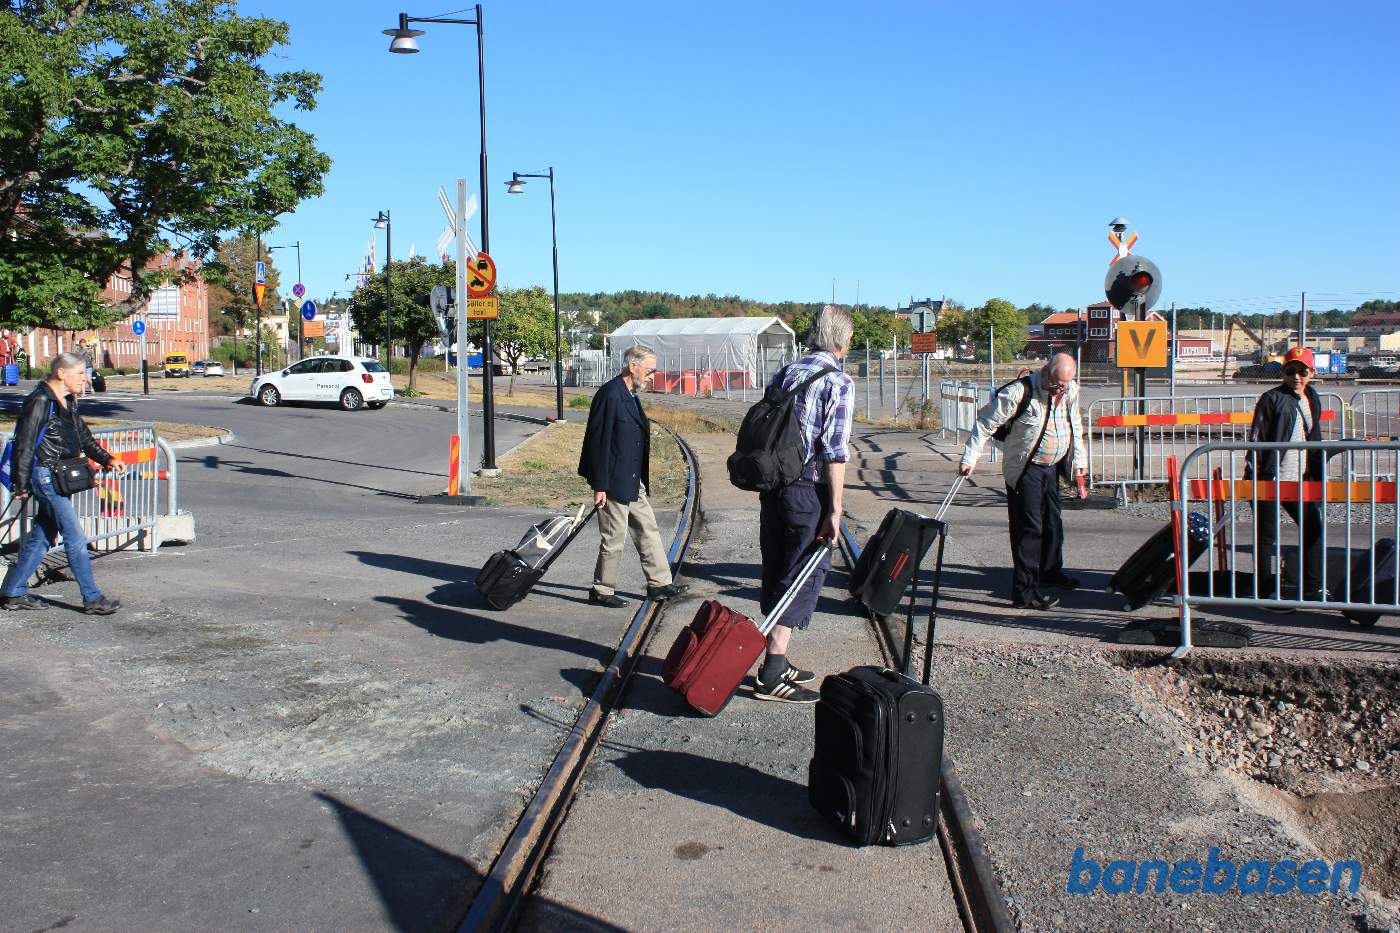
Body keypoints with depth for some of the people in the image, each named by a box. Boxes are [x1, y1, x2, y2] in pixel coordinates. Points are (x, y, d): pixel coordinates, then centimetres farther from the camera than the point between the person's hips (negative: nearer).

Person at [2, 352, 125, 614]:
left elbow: (84, 437, 22)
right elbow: (25, 444, -15)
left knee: (42, 537, 14)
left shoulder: (68, 402, 14)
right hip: (44, 475, -10)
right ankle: (92, 599, -4)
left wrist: (108, 460, 11)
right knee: (75, 537, -8)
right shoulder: (40, 401, -14)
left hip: (58, 477, 10)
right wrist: (22, 485, -15)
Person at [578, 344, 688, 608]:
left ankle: (659, 583, 22)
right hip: (614, 482, -10)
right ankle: (602, 591, 14)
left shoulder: (630, 396, 11)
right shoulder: (610, 395, -19)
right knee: (614, 538, 0)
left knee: (648, 530, 14)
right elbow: (599, 442, -21)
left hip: (633, 482, 10)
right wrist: (599, 486, -20)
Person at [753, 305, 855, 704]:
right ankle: (771, 676, -3)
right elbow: (835, 450, -15)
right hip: (809, 492, -7)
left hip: (773, 488, 7)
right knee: (802, 579, -1)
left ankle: (777, 662, 23)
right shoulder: (838, 382, -9)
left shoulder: (783, 374, 11)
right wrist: (835, 510, -14)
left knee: (776, 574, 15)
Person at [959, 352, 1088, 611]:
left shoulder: (1071, 391, 0)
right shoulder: (1020, 391, -21)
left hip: (1051, 467, 7)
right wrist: (969, 458, -19)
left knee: (1053, 522, 20)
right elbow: (986, 422, -17)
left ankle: (1050, 572, 42)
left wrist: (1079, 459, 15)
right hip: (1024, 470, -7)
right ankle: (1025, 592, -5)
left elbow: (1075, 426, 18)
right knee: (1029, 528, -9)